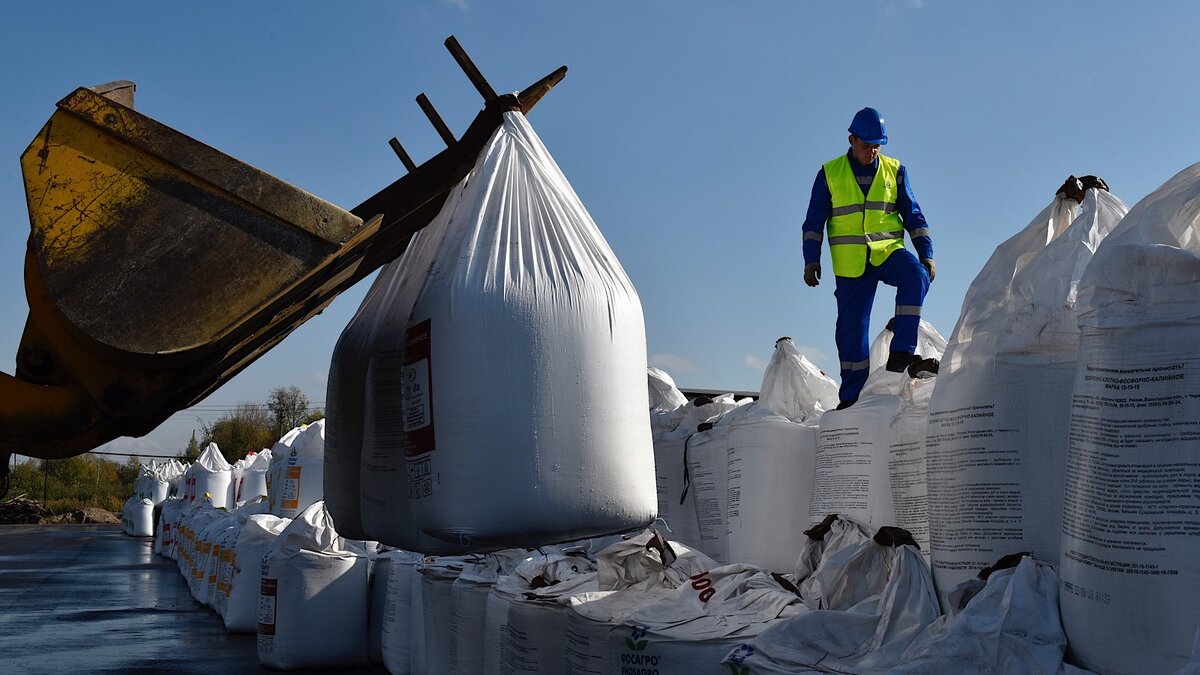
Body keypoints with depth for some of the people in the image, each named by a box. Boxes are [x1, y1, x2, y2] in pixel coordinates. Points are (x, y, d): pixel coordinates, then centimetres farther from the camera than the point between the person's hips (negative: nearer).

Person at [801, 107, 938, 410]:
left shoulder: (895, 171, 6)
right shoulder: (830, 173, 2)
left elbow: (913, 215, 10)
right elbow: (814, 221, 4)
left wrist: (926, 253, 0)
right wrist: (811, 260, -4)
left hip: (890, 251, 1)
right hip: (850, 263, -1)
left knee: (916, 276, -31)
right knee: (851, 328, 0)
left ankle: (901, 353, -29)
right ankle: (851, 395, 13)